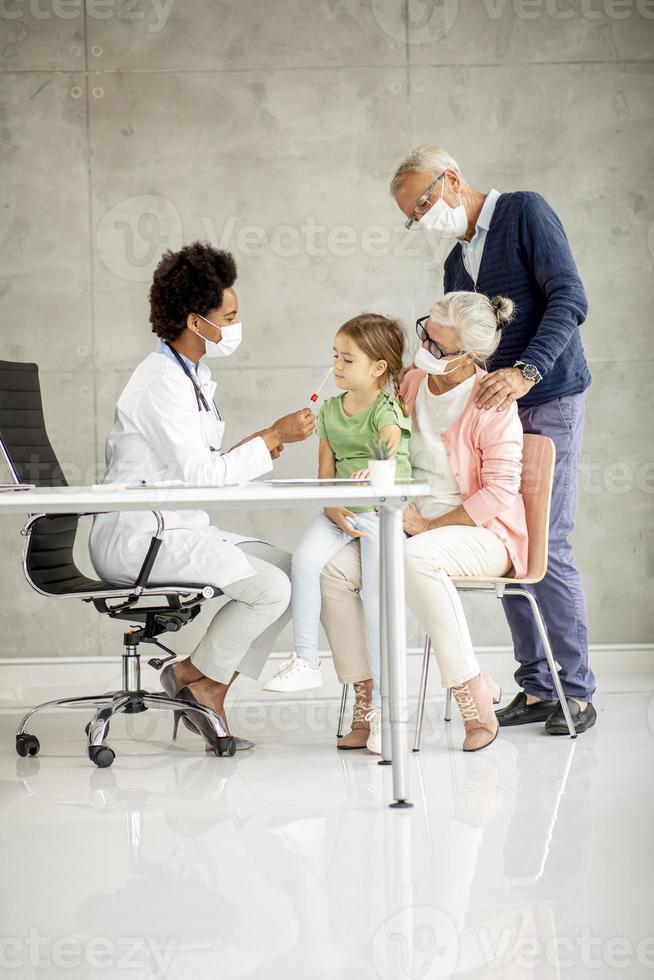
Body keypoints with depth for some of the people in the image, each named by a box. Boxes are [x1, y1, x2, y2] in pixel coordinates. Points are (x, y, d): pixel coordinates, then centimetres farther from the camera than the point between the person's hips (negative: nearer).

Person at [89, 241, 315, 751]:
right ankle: (194, 674, 2)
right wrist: (272, 436, -15)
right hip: (138, 534, -10)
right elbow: (199, 474, -21)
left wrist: (254, 447, 1)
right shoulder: (160, 383, -17)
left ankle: (212, 688, 4)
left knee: (295, 570, 1)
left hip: (178, 527, 10)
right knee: (271, 588, -20)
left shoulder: (195, 375, 15)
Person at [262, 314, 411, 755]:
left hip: (384, 509, -5)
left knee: (377, 595, -14)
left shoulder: (387, 410, -7)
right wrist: (334, 509, -10)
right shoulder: (330, 410, 12)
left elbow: (390, 444, -30)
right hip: (341, 511, 5)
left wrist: (372, 473, -53)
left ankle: (381, 704, -9)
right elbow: (326, 474, 10)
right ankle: (306, 660, -15)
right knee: (305, 557, -22)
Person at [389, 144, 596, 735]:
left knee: (547, 548, -11)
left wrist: (525, 372, -27)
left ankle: (577, 691, -3)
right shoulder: (457, 263, 18)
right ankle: (535, 687, 9)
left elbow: (569, 299, -16)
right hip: (494, 411, 8)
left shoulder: (525, 212, -5)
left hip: (549, 404, -8)